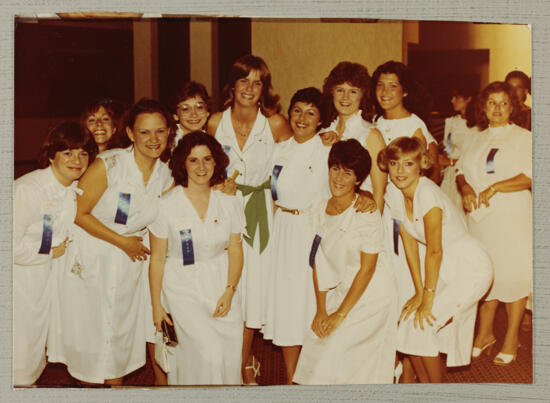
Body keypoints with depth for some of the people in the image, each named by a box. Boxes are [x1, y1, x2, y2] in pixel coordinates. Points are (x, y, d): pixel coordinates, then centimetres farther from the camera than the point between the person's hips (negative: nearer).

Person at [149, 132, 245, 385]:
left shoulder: (229, 202, 0)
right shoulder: (167, 205, -9)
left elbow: (235, 250, 6)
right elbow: (157, 259, -4)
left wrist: (229, 291, -5)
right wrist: (156, 305, -1)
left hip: (220, 284, 3)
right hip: (183, 288, -3)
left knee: (229, 355, -4)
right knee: (208, 354, -13)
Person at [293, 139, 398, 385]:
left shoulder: (367, 215, -16)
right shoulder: (319, 212, 1)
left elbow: (367, 269, -15)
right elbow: (319, 263, 4)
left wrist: (340, 314, -13)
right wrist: (321, 309, -2)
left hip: (371, 295, -5)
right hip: (340, 290, 5)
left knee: (335, 352, -12)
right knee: (316, 343, -3)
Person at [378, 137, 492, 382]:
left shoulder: (427, 194, -26)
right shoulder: (395, 195, -4)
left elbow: (434, 251, -23)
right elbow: (409, 243, -2)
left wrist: (427, 298, -16)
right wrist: (418, 292, -4)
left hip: (471, 269, -7)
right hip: (444, 267, 7)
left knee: (420, 326, -12)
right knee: (407, 321, 1)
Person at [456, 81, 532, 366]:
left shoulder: (523, 138, -1)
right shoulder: (478, 139, 17)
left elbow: (529, 178, -12)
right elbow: (462, 170, 14)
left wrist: (494, 188, -20)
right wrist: (465, 188, -7)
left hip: (512, 218, -5)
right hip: (480, 217, 5)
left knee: (512, 275, -1)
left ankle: (511, 340, 12)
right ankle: (485, 334, 25)